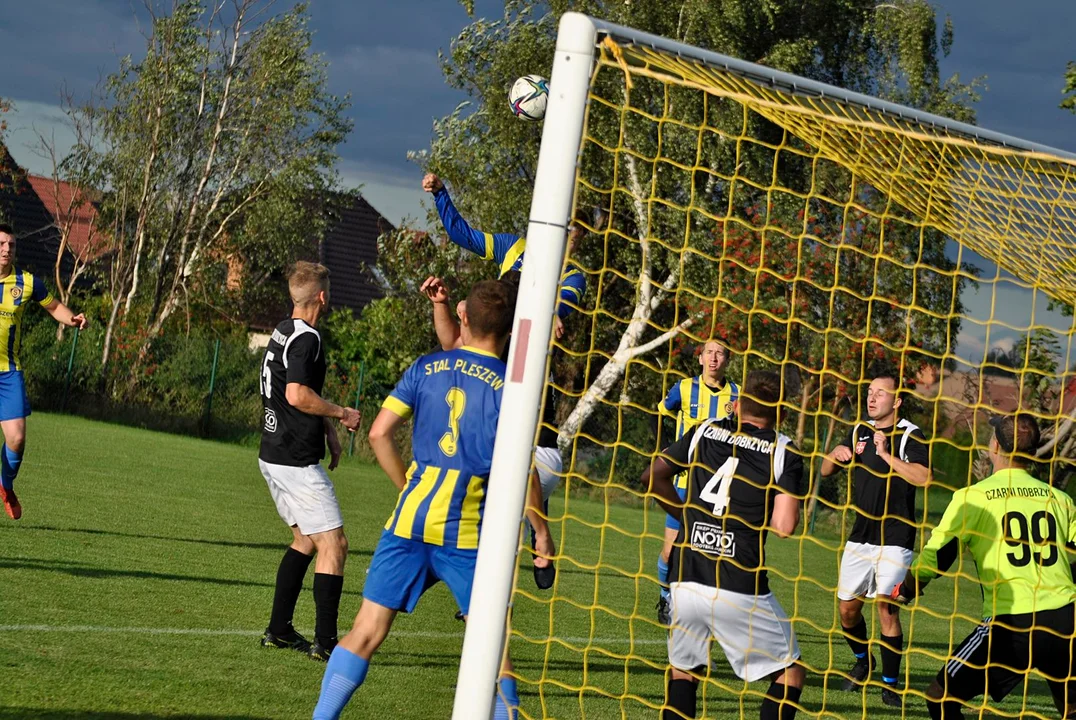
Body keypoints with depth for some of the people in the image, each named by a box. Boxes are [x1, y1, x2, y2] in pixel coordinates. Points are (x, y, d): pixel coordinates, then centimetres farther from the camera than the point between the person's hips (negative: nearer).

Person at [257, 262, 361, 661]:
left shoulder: (283, 332, 14)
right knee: (334, 544, -8)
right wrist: (341, 414, -13)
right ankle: (325, 641, -12)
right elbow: (298, 395, -26)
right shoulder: (306, 338, -16)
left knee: (306, 538, 20)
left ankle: (279, 629, 23)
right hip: (296, 462, -10)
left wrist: (328, 428, 19)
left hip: (274, 457, 10)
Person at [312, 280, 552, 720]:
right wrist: (542, 534, -2)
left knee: (367, 632, 7)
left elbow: (379, 433, 4)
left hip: (409, 518, 3)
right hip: (467, 530, -3)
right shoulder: (508, 386, -4)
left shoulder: (426, 367, 6)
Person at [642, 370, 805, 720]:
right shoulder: (784, 452, -2)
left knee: (682, 668, 24)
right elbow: (784, 526, -11)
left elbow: (653, 475, 15)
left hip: (685, 582, 4)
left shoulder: (705, 432, 9)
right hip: (740, 588, -4)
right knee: (790, 671, 11)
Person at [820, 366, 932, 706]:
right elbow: (825, 471, 19)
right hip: (860, 535, 6)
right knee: (848, 607, 7)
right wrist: (835, 455, -2)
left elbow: (923, 477, -23)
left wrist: (887, 455, -24)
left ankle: (890, 683, -3)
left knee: (887, 606, -13)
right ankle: (862, 661, 33)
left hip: (895, 539, -6)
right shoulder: (860, 431, 11)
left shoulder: (910, 435, -7)